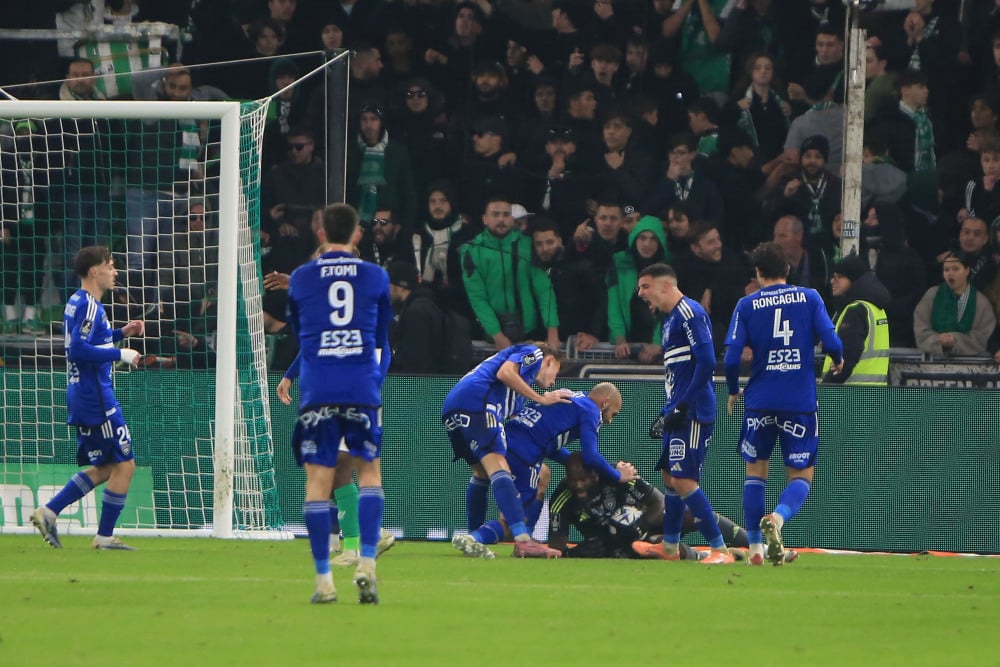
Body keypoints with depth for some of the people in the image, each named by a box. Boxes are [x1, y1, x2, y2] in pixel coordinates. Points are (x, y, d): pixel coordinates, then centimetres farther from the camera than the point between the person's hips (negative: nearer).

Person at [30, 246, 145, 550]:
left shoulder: (77, 302, 15)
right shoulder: (89, 305, -15)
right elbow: (80, 350, -24)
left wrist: (121, 333, 19)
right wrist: (120, 354, -18)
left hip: (81, 396, 10)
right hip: (95, 397, -10)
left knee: (103, 468, 16)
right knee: (123, 464, -3)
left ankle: (48, 512, 11)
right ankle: (105, 536, 0)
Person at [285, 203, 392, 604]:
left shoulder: (300, 278, 7)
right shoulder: (376, 277, 7)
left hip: (316, 390, 0)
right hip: (363, 390, 0)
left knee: (318, 479, 1)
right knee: (369, 473, 11)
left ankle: (323, 581, -4)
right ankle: (367, 564, -6)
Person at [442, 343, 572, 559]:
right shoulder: (533, 354, 15)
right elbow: (505, 373, -5)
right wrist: (542, 399, 0)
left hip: (451, 411, 9)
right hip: (477, 401, -9)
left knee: (481, 472, 22)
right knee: (498, 470, -18)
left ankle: (473, 540, 21)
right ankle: (523, 541, -30)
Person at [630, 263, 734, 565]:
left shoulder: (689, 312, -13)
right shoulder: (670, 318, 18)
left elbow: (706, 361, -21)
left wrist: (683, 405, -21)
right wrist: (668, 411, 21)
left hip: (694, 412, -11)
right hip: (679, 412, 11)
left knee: (683, 480, -15)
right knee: (670, 476, 17)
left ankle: (720, 549, -14)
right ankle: (670, 547, 29)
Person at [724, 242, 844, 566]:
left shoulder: (747, 305, 0)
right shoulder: (809, 298, 1)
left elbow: (731, 358, -6)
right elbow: (831, 342, -8)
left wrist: (733, 391, 12)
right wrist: (838, 361, 15)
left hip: (760, 401, 0)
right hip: (801, 402, 0)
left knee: (755, 471, 15)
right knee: (801, 475, 7)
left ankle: (755, 548, 10)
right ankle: (778, 517, -24)